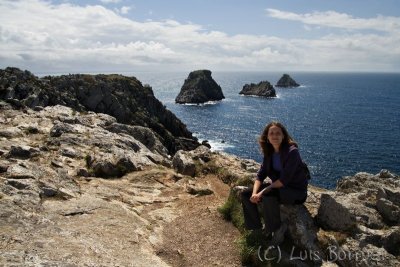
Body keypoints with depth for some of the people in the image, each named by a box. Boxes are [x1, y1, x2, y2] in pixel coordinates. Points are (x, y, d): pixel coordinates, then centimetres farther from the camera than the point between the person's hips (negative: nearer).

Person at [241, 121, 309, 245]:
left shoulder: (292, 151, -22)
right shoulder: (269, 152, 1)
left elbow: (284, 180, -27)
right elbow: (261, 174, 0)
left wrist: (262, 192, -28)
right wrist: (254, 193, -18)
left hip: (296, 191, -8)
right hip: (277, 186, 8)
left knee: (267, 196, -36)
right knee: (245, 194, -2)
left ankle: (277, 228, -11)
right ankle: (258, 226, 11)